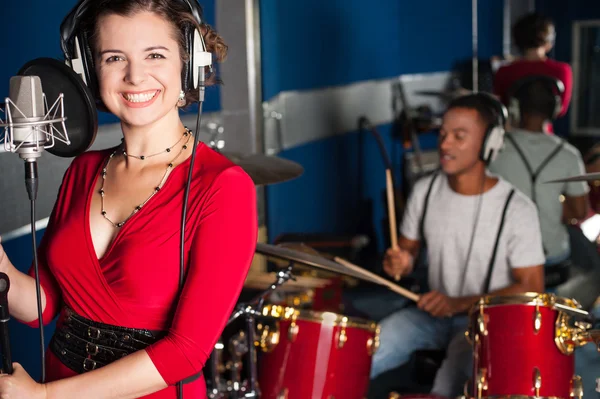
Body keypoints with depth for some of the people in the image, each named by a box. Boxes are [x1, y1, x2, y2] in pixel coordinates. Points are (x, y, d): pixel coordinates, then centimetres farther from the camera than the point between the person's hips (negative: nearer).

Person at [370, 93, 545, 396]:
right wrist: (401, 261, -14)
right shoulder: (425, 190, -4)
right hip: (433, 312, 4)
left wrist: (460, 304, -23)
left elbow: (531, 289, -14)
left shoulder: (516, 210, -18)